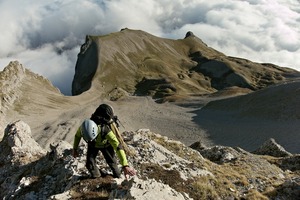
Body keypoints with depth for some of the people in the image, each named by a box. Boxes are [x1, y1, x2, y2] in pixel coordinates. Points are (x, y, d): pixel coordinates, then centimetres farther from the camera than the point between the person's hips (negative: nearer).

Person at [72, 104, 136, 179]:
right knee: (89, 163, -6)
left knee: (111, 161, 14)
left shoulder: (105, 130, -50)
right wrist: (75, 149, 1)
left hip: (106, 145, -2)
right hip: (93, 145, 2)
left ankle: (117, 176, 46)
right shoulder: (83, 127, -38)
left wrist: (125, 166, -64)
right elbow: (77, 135, -10)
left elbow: (118, 147, -56)